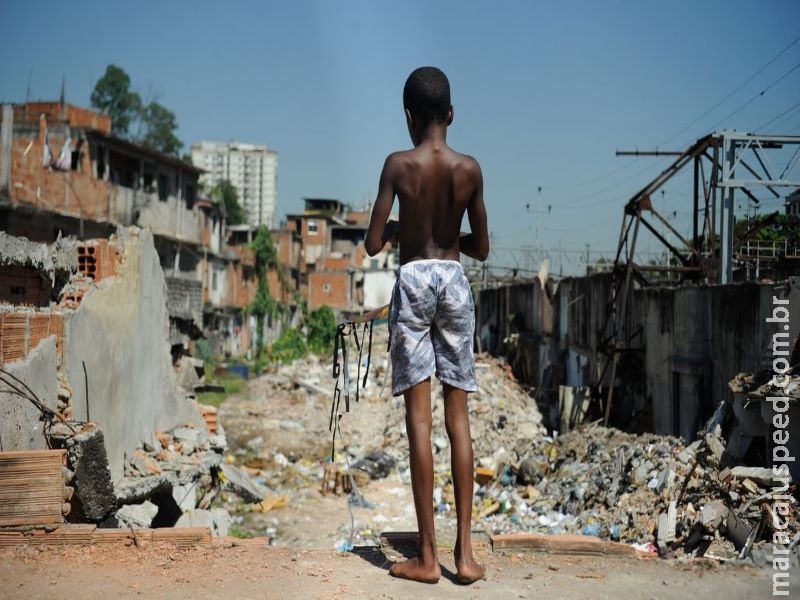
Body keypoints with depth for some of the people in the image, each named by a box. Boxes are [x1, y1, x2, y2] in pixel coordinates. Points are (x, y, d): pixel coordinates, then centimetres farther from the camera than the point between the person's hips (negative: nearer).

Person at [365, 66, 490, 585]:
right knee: (458, 415, 6)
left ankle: (428, 556, 1)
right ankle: (465, 551, 5)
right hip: (454, 281, 2)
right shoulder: (470, 168, 0)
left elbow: (373, 244, -7)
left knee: (419, 416, -1)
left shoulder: (399, 165, -6)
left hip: (413, 280, -2)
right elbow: (482, 248, 6)